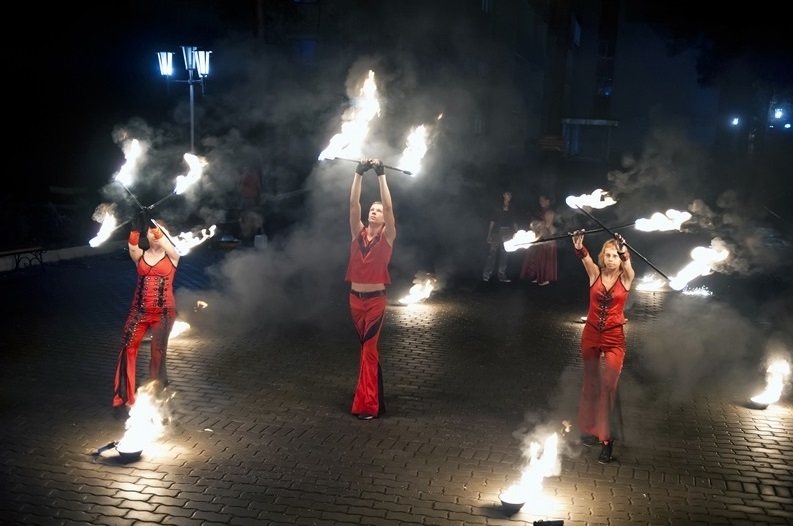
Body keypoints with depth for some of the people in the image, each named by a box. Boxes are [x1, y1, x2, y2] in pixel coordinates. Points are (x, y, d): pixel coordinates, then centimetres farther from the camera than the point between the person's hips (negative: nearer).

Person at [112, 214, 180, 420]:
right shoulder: (140, 255, 5)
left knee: (158, 353, 5)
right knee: (127, 349, -6)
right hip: (139, 310, 2)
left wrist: (153, 222, -34)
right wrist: (138, 226, -37)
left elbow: (165, 242, -22)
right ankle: (124, 400, 3)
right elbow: (132, 245, -18)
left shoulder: (172, 256, 1)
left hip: (163, 312, -2)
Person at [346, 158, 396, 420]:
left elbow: (388, 205, -14)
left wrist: (381, 175, -14)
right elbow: (353, 203, 0)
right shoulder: (358, 233, 6)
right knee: (366, 347, 15)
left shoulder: (387, 236, -3)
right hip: (355, 298, 5)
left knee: (369, 349, -5)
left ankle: (368, 404, -2)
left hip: (375, 299, -5)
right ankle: (372, 396, 28)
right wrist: (359, 173, -5)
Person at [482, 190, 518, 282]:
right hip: (497, 233, -3)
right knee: (492, 253, -8)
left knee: (504, 255, 5)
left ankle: (502, 276, 12)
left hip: (507, 234, 3)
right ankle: (486, 275, -5)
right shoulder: (498, 208, 3)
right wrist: (489, 235, -5)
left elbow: (515, 224, 10)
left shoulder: (512, 211, 13)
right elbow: (492, 222, 1)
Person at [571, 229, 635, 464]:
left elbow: (627, 261, -27)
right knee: (591, 384, 14)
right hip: (591, 335, 2)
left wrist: (623, 249, -49)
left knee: (609, 386, -7)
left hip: (614, 338, -2)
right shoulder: (595, 274, -2)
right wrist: (578, 244, -43)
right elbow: (584, 257, -21)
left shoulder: (626, 278, -5)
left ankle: (608, 440, -3)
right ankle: (590, 429, 30)